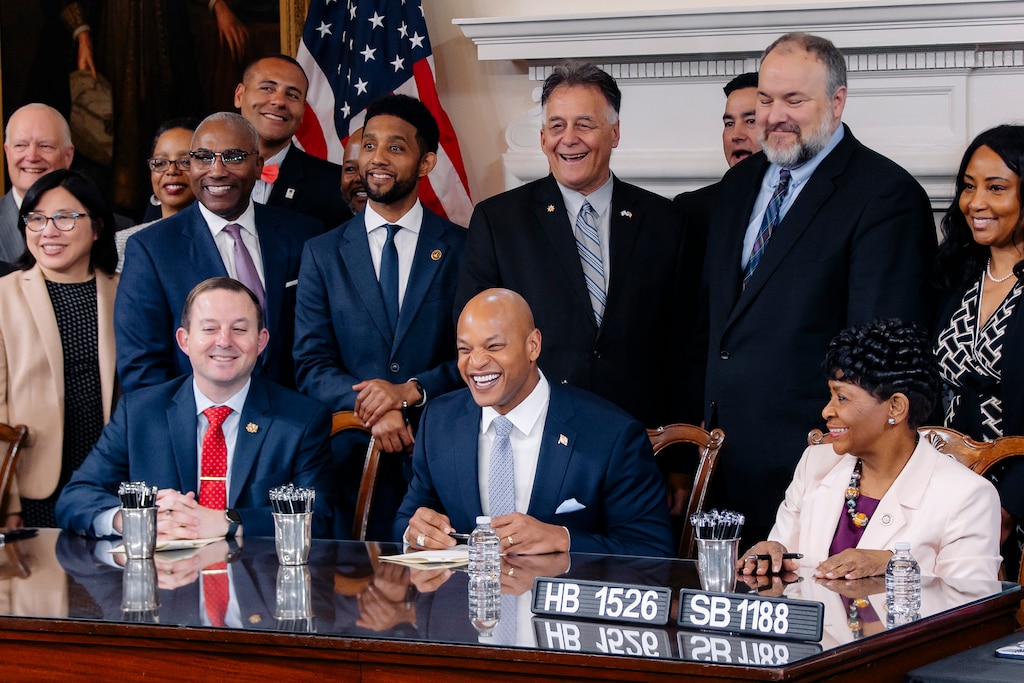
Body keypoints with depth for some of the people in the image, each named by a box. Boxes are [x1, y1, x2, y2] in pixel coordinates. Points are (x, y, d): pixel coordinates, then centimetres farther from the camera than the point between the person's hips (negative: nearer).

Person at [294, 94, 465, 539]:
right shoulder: (322, 254, 10)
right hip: (352, 464, 1)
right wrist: (370, 406, -15)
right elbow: (311, 366, 3)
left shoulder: (464, 250, 6)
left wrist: (412, 391, -15)